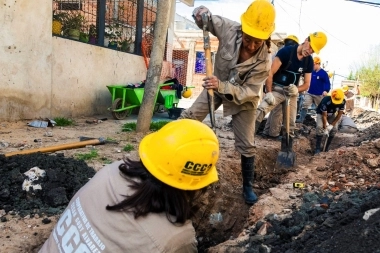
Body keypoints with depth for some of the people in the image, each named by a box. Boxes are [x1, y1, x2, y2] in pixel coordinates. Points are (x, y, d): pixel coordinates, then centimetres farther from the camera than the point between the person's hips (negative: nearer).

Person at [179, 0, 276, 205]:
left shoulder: (263, 62, -32)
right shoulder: (229, 28, -28)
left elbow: (247, 92, -32)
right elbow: (205, 20, -11)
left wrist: (221, 87, -49)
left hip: (242, 98, -2)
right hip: (217, 86, 3)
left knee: (246, 145, 2)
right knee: (188, 119, 2)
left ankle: (248, 187, 20)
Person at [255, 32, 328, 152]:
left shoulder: (309, 61, 0)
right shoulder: (286, 51, -16)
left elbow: (307, 84, 5)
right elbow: (270, 73, -18)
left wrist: (297, 89, -17)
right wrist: (269, 93, -23)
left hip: (291, 93, 5)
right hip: (276, 89, -5)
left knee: (290, 125, 8)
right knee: (259, 112, -28)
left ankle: (287, 151, 19)